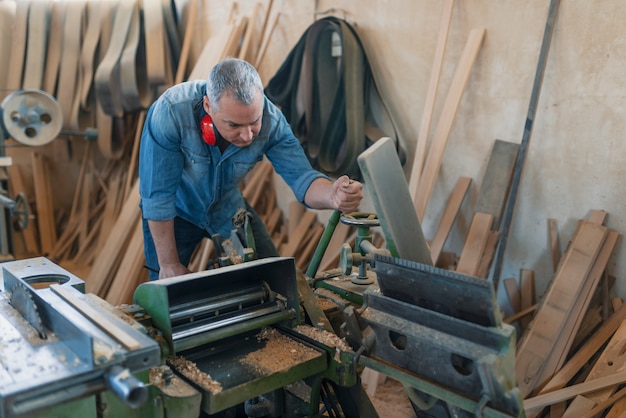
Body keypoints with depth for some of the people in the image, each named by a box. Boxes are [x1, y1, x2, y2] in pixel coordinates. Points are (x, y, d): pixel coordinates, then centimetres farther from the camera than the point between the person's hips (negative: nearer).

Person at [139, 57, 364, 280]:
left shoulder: (271, 120, -27)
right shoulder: (170, 113, -36)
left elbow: (301, 176, -29)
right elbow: (158, 195, -29)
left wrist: (332, 194, -54)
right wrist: (169, 264, -20)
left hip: (228, 209, 3)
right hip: (176, 212, -2)